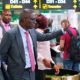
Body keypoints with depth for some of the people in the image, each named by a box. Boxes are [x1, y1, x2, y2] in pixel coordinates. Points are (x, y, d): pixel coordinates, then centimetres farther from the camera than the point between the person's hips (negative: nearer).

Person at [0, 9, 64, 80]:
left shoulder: (32, 31, 4)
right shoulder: (10, 34, -16)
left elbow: (45, 37, 18)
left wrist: (62, 31, 14)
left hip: (32, 71, 7)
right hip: (19, 73, -6)